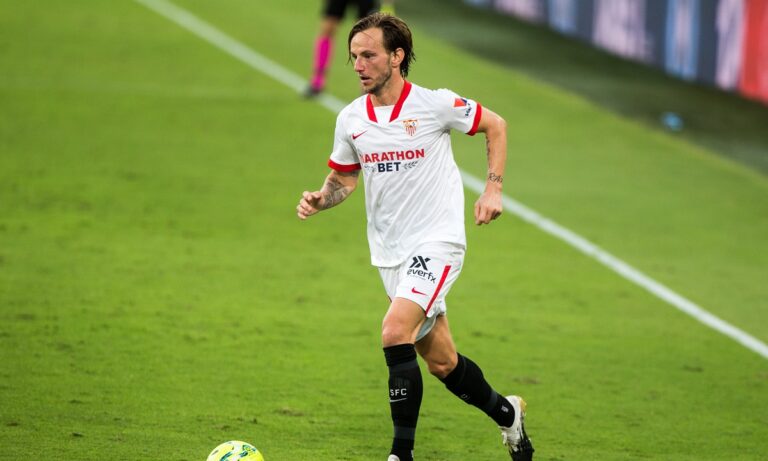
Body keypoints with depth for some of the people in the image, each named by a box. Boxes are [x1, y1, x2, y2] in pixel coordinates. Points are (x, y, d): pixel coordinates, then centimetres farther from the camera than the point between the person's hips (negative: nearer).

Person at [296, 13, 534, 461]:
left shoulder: (434, 104, -11)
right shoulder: (351, 119, 3)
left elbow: (496, 125, 5)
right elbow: (344, 177, 17)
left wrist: (493, 189, -3)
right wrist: (320, 199, -4)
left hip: (437, 242, -6)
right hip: (391, 252, 6)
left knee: (395, 333, -25)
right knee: (441, 362, 10)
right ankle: (506, 412, 36)